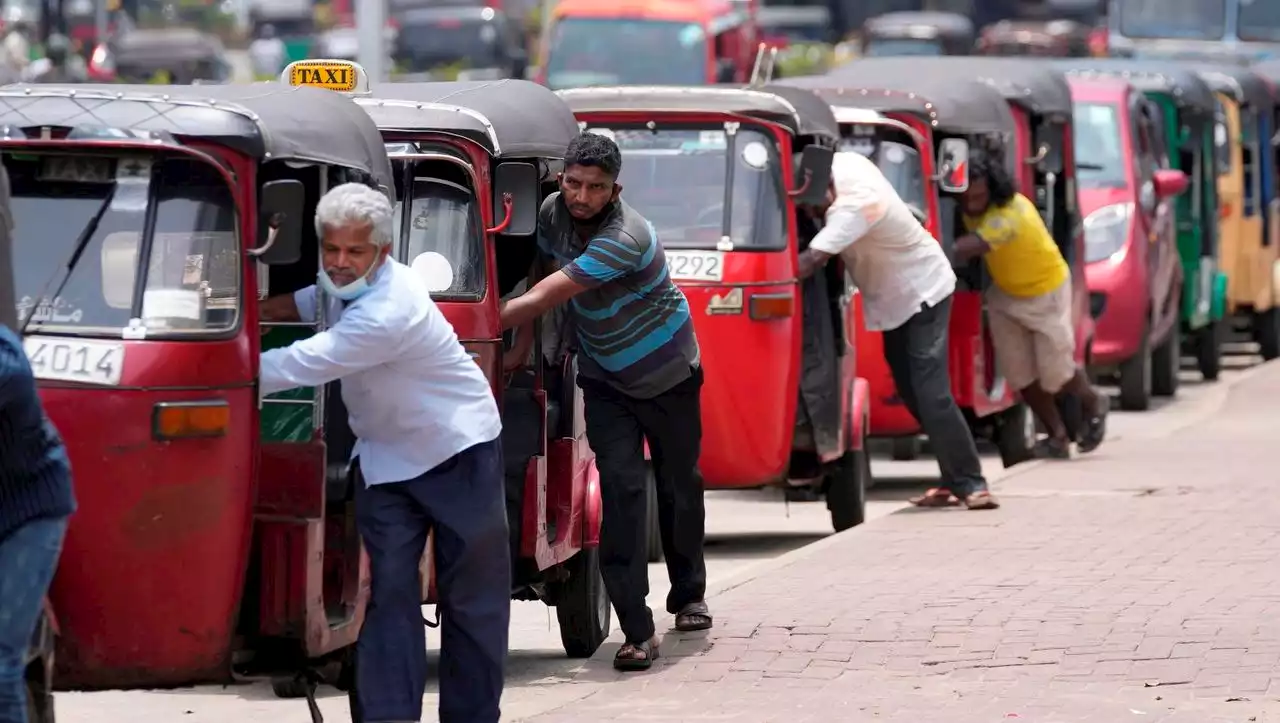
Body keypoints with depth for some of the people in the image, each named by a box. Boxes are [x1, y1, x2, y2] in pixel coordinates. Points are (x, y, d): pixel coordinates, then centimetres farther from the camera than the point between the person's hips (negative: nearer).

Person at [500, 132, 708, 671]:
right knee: (621, 486, -12)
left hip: (668, 373, -4)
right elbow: (539, 277, 5)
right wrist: (523, 346, -5)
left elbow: (541, 300, -35)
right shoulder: (553, 213, -12)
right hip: (605, 379, 4)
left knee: (679, 485, 11)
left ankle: (688, 595, 38)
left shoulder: (624, 238, -33)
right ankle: (637, 632, -18)